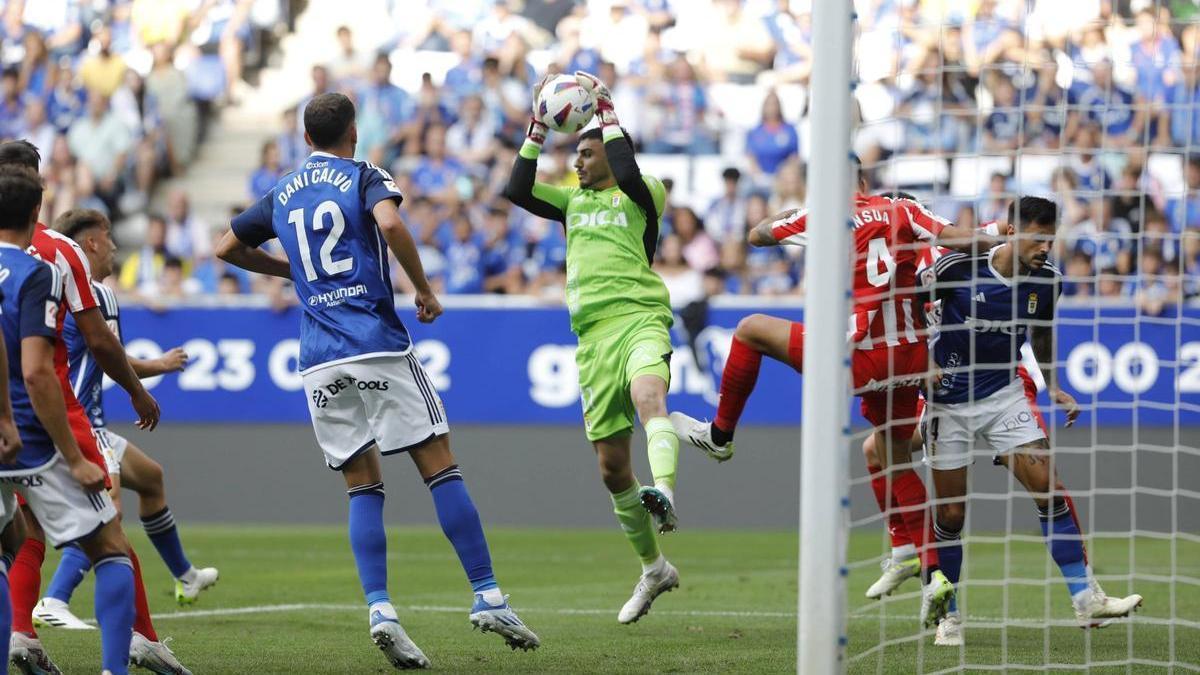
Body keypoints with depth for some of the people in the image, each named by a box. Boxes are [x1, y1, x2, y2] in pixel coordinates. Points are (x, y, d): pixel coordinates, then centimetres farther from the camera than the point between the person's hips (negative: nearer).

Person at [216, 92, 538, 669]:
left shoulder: (281, 195, 16)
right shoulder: (364, 178, 2)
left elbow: (227, 249, 26)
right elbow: (389, 223, -19)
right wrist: (425, 291, -8)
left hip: (320, 362, 4)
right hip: (379, 346, -4)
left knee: (363, 488, 7)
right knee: (441, 470, 0)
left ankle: (379, 609, -10)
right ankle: (487, 597, -5)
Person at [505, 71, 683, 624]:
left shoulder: (644, 196, 6)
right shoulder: (572, 201, 21)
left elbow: (628, 173, -16)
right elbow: (517, 190, 9)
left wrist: (604, 107, -9)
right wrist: (537, 127, 4)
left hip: (640, 318, -5)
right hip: (593, 333, 6)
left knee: (648, 396, -39)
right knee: (611, 465, 5)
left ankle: (663, 494, -62)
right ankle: (653, 569, 20)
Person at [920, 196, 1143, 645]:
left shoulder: (1046, 282, -4)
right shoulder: (958, 268, -17)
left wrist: (1054, 387, 9)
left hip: (1003, 395, 3)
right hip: (948, 401, -3)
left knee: (1049, 487, -12)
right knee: (951, 514, 1)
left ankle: (1086, 599, -11)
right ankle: (948, 613, 18)